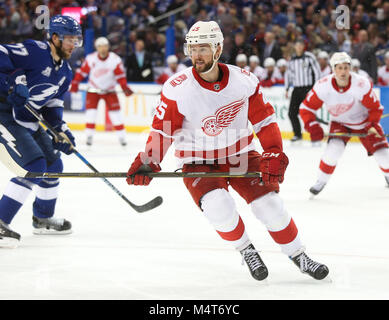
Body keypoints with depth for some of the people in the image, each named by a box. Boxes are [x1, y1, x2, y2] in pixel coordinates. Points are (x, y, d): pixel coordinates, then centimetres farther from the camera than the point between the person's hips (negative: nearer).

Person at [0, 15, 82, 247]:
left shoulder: (65, 73, 10)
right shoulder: (34, 51, -17)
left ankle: (43, 219, 34)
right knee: (35, 165, -20)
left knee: (54, 165, 15)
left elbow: (53, 105, 16)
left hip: (30, 121, 10)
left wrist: (61, 130, 2)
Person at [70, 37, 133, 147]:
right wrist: (74, 84, -11)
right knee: (91, 111, -10)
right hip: (93, 89, 0)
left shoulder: (115, 59, -15)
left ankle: (121, 136, 1)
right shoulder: (90, 58, -13)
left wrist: (125, 88, -27)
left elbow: (120, 75, -14)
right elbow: (82, 71, -5)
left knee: (115, 111, -8)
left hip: (109, 90, 0)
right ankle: (89, 136, 0)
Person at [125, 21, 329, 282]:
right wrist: (148, 163, -24)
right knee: (218, 206, -27)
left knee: (269, 203, -9)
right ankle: (246, 250, 1)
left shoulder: (244, 81, -13)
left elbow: (264, 120, -2)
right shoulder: (177, 89, -18)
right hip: (197, 161, -2)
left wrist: (274, 154, -11)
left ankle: (299, 255, 15)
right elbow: (162, 130, -10)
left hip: (240, 154, 2)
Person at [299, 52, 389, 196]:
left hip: (364, 121, 0)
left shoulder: (361, 84, -30)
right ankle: (321, 181, -5)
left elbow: (375, 107, -16)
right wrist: (312, 127, -25)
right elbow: (306, 108, -15)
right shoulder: (322, 86, -26)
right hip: (339, 123, 0)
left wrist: (373, 125, -26)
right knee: (334, 148, -26)